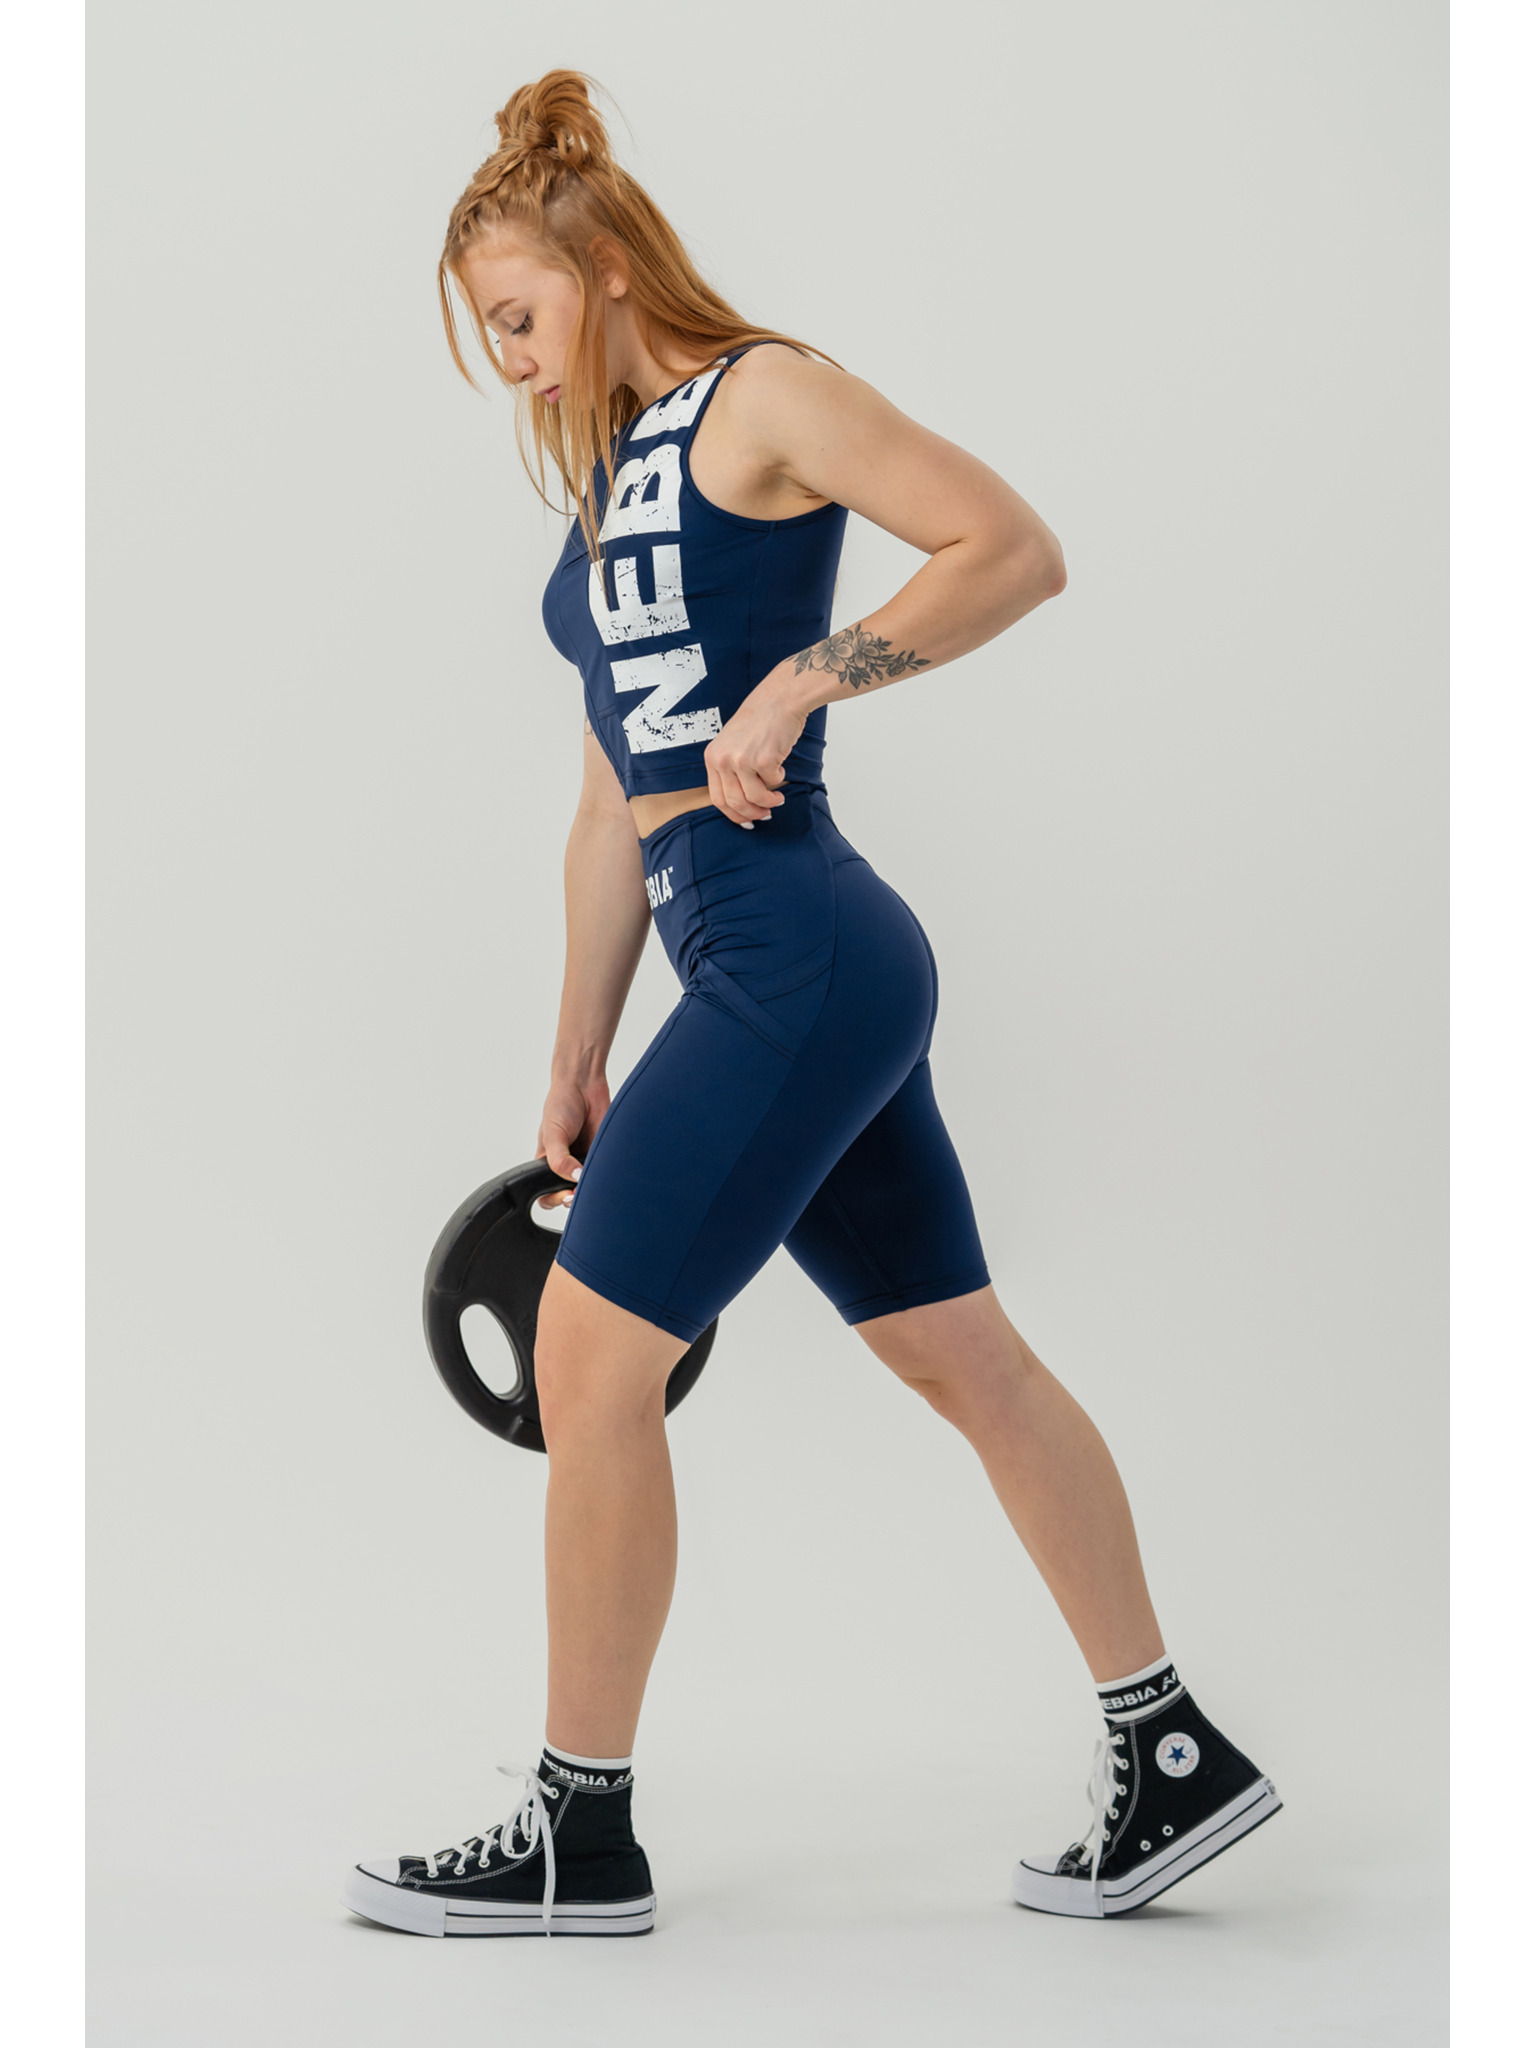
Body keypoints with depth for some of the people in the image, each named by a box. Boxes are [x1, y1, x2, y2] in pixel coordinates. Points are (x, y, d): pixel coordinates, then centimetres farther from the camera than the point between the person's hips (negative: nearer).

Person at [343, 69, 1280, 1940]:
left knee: (589, 1346, -7)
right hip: (763, 970, 9)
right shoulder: (611, 481, 21)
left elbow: (1016, 546, -12)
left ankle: (582, 1835, 4)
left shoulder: (758, 394, -4)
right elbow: (613, 808, 20)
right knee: (966, 1358, 10)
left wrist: (806, 677, -21)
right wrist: (577, 1060, 18)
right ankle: (1174, 1761, 18)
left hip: (798, 955, -9)